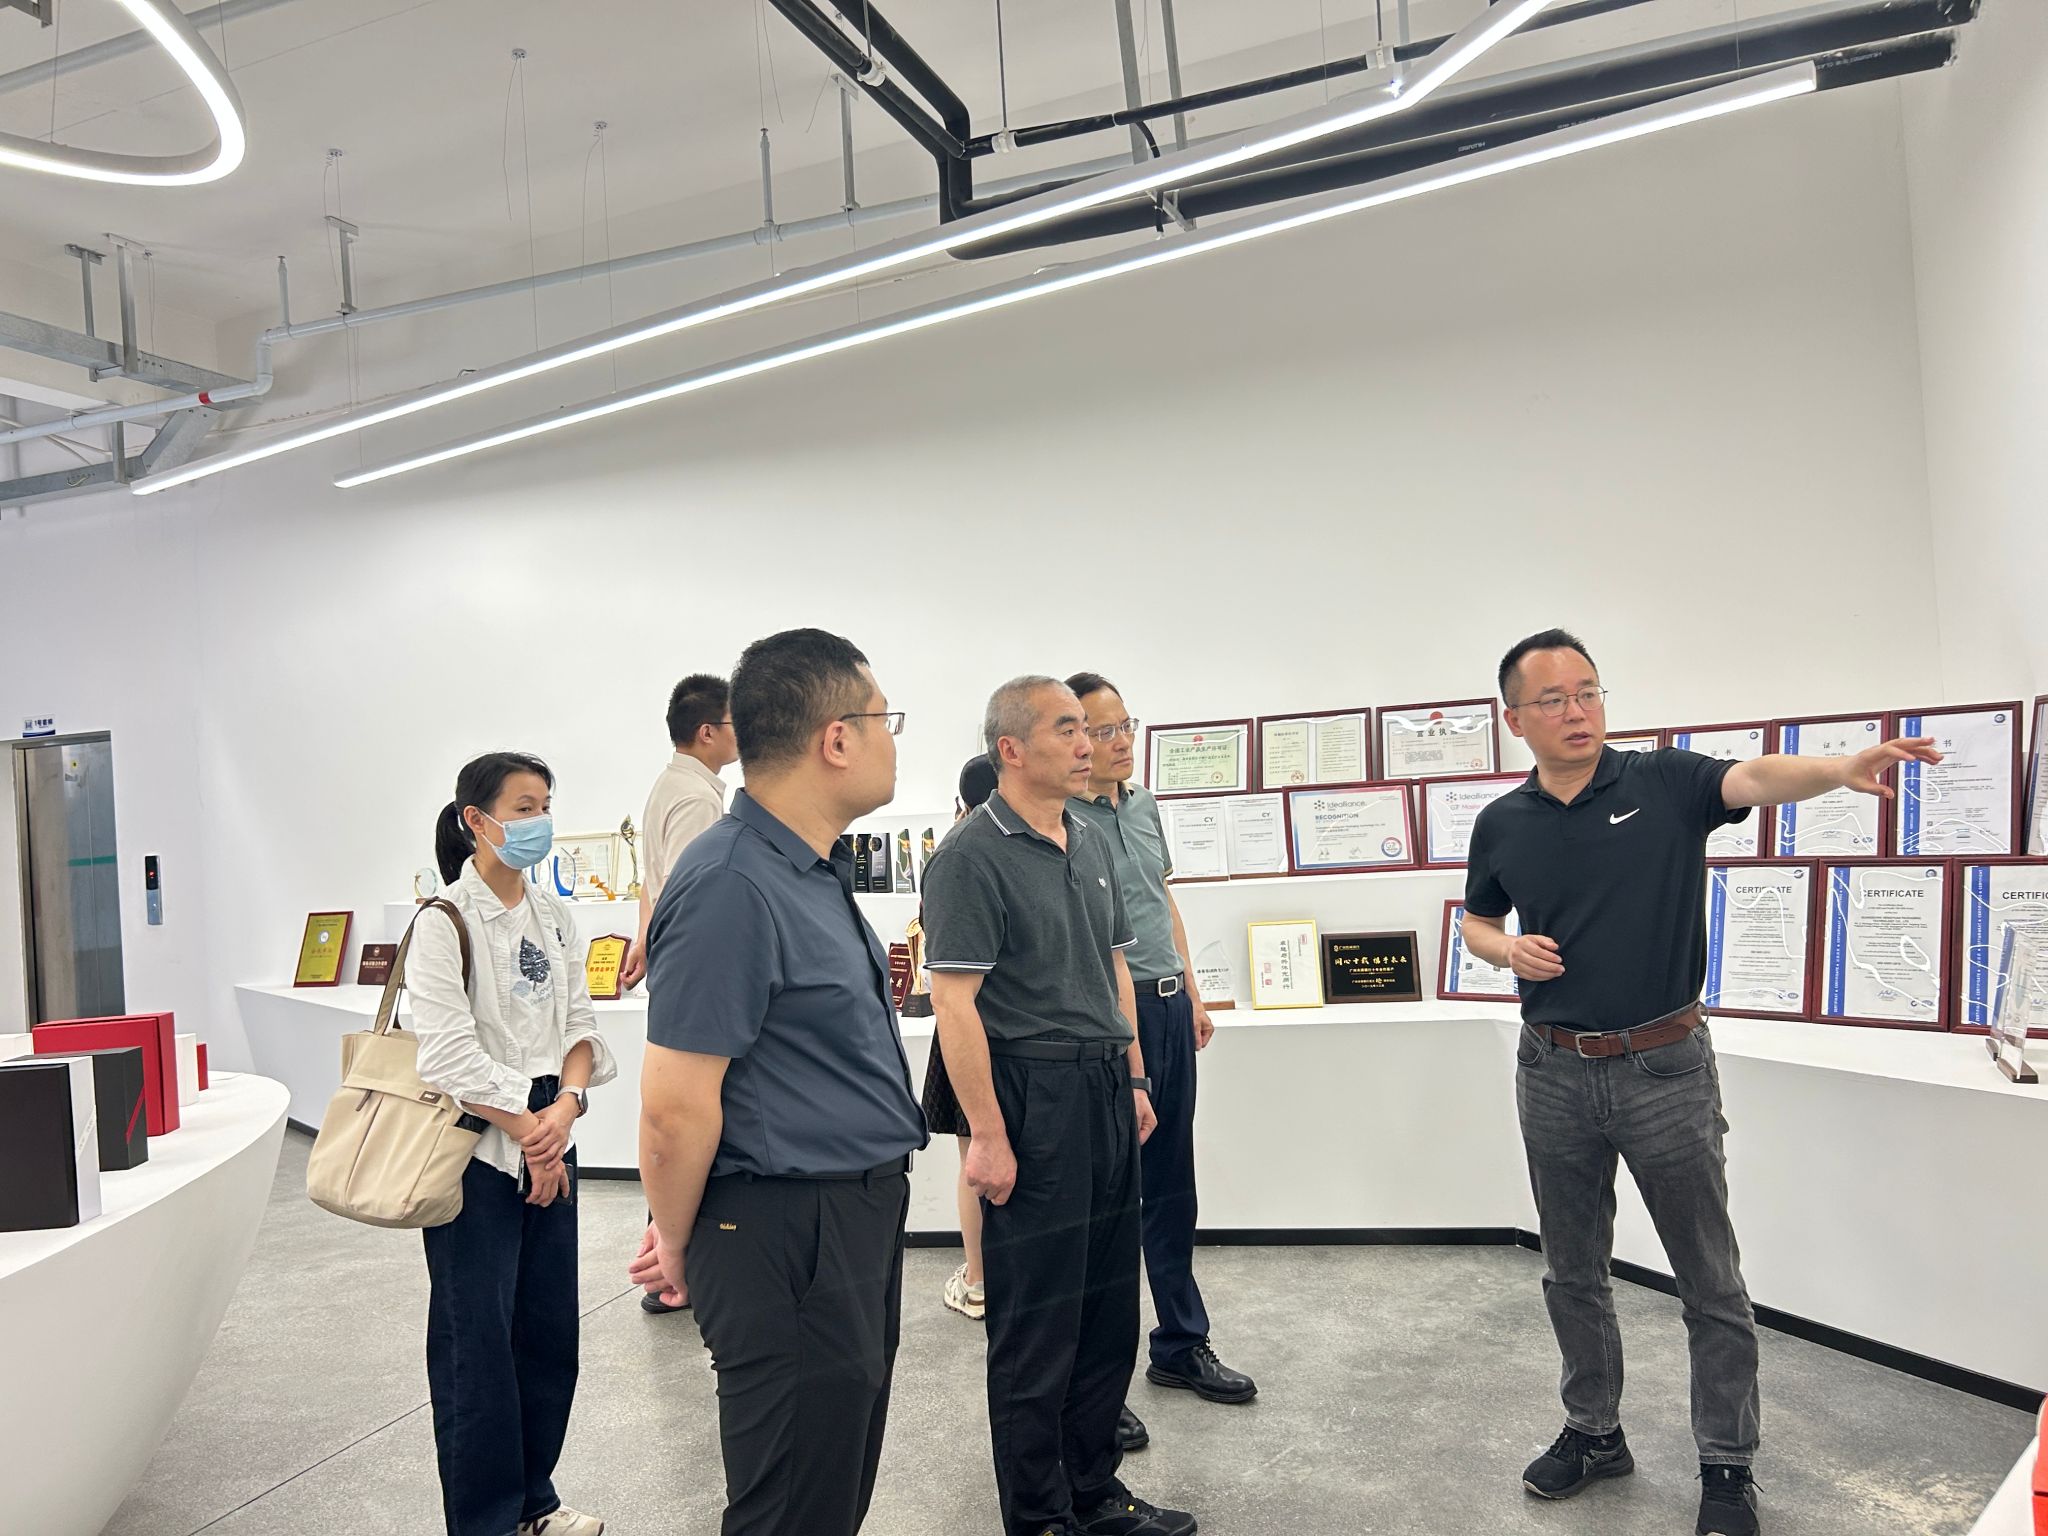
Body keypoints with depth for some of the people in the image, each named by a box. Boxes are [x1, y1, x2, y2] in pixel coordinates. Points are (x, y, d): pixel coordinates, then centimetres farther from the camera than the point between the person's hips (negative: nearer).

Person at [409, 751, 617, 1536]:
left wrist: (567, 1105, -11)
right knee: (478, 1340, 4)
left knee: (549, 1329, 13)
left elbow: (579, 1024, 6)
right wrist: (528, 1134, -12)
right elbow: (450, 1057, -16)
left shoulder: (554, 916, 7)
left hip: (551, 1145, 6)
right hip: (478, 1153, -6)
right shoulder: (445, 922, -12)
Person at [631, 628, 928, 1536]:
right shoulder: (731, 886, -23)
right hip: (788, 1239, -9)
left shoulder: (816, 871, 9)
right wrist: (681, 1249, -5)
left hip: (858, 1223, 9)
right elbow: (676, 1105, -22)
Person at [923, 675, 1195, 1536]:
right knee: (1037, 1320, 5)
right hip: (1033, 1099, -8)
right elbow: (953, 1001, -17)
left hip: (1105, 1091, 8)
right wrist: (987, 1136, -19)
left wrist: (1134, 1080, 15)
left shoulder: (1091, 846, 11)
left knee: (1109, 1305, 17)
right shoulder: (973, 857, -14)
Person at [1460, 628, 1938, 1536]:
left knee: (1710, 1280, 8)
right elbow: (1477, 921, 16)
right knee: (1573, 1273, 16)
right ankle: (1594, 1433, 35)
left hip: (1665, 1067, -3)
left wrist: (1841, 769, -46)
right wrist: (1509, 950, -6)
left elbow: (1755, 779, -26)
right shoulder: (1502, 824, 2)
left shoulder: (1664, 785, -7)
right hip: (1555, 1075, 3)